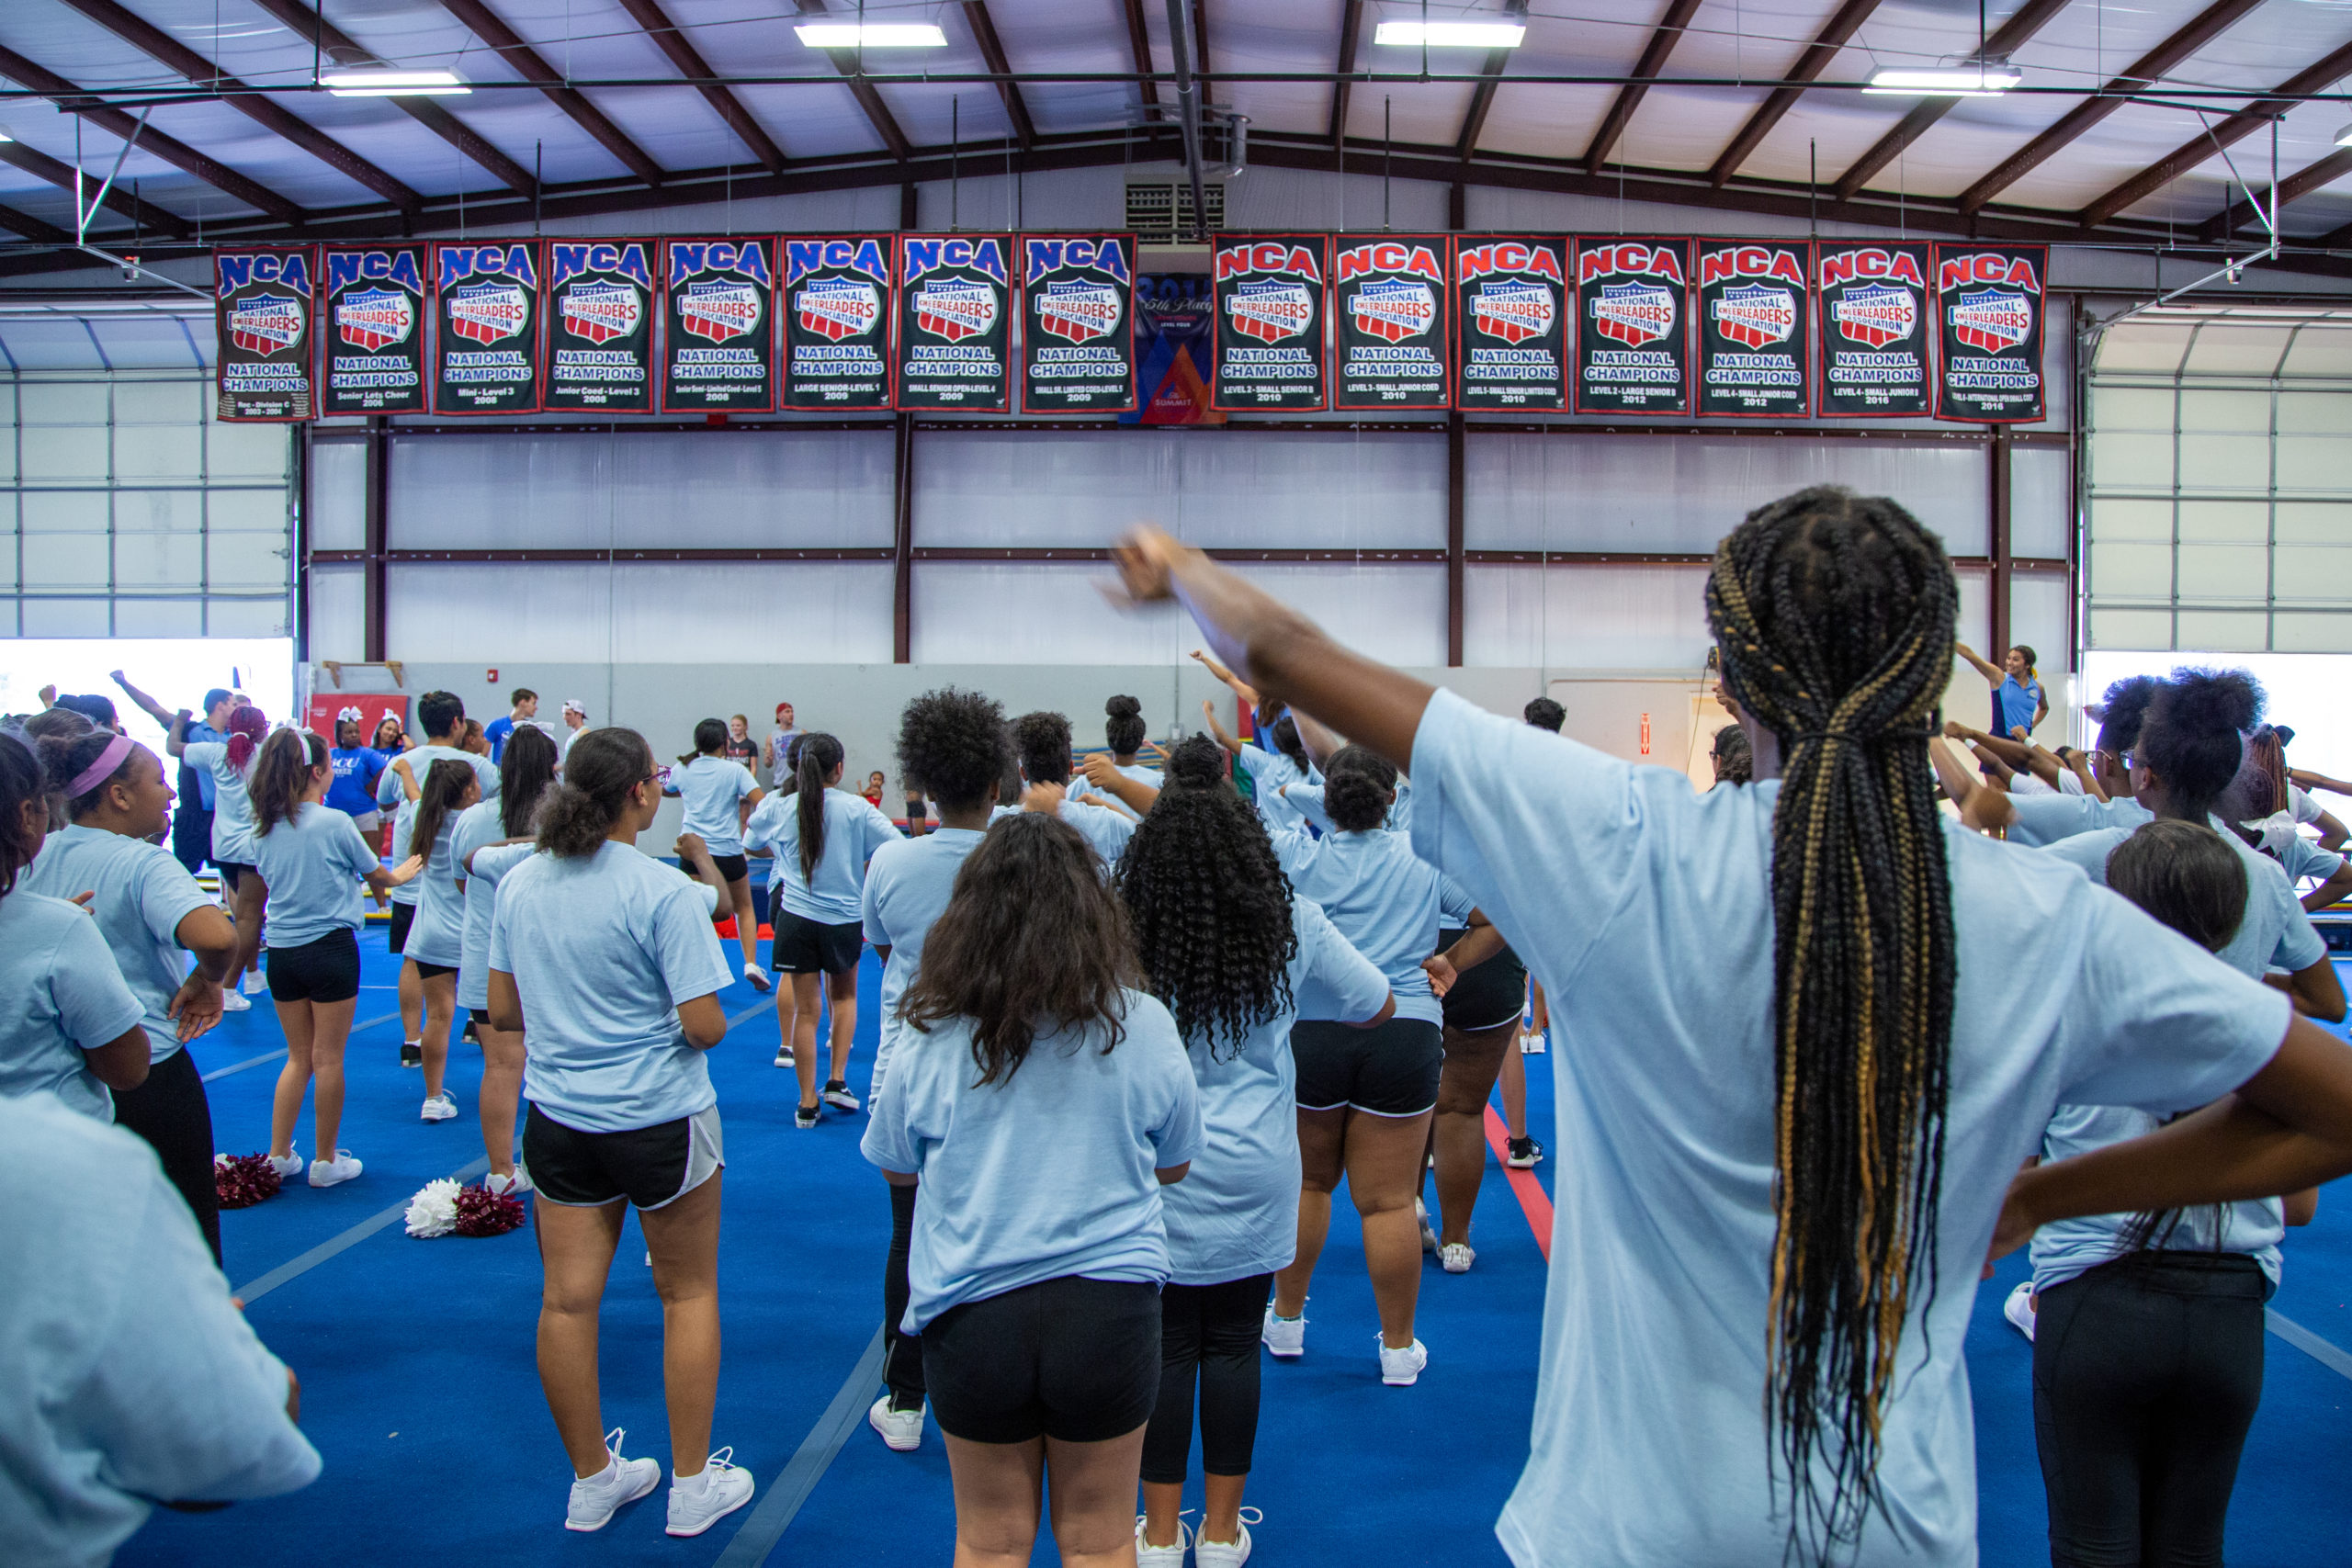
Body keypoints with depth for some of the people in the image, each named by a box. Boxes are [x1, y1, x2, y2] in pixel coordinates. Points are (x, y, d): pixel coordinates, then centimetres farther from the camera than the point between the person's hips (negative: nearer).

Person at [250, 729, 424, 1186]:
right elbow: (377, 877, -1)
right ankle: (325, 1161, 13)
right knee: (327, 1059, 5)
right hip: (330, 948, -5)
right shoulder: (335, 823, -13)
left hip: (282, 953, 5)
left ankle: (279, 1156, 17)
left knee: (298, 1056, 17)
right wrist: (400, 875, 22)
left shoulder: (263, 828, 3)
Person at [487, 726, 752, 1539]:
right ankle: (692, 1486, 21)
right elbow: (704, 1026, -19)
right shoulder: (661, 891, -19)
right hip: (659, 1121, -5)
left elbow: (502, 1011, 8)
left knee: (567, 1301, 11)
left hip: (557, 1120, 5)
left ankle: (591, 1480, 27)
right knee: (688, 1294, 11)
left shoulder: (517, 884, 0)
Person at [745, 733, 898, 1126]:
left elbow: (751, 844, 16)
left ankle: (807, 1104, 10)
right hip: (846, 918, -1)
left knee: (806, 1009, 6)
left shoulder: (779, 807, -1)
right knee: (844, 995, 24)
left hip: (796, 916, 1)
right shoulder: (856, 808, -8)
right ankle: (837, 1081, 16)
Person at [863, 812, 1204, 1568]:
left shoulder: (931, 1040, -10)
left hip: (972, 1313, 0)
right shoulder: (1142, 1024, -9)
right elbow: (1173, 1165, 4)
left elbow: (894, 1164, 7)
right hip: (1109, 1304, 0)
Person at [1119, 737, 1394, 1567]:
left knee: (1164, 1346, 9)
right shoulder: (1291, 925, -4)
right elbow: (1377, 1008, 7)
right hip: (1252, 1180, 1)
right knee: (1234, 1345, 11)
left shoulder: (1122, 932, -10)